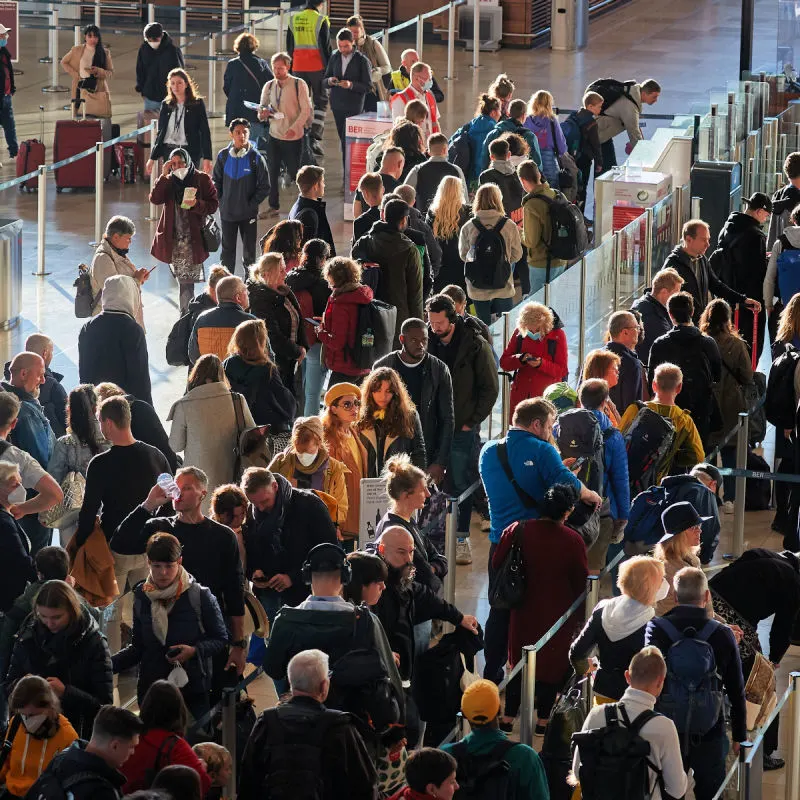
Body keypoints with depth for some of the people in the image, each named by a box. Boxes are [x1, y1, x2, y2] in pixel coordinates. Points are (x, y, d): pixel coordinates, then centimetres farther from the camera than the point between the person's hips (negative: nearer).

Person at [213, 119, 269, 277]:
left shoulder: (256, 158, -7)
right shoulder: (223, 156, -1)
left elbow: (265, 186, -3)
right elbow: (216, 181, 11)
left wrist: (252, 204, -8)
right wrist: (221, 201, 2)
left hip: (248, 214, -2)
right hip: (227, 213, 2)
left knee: (249, 251, 6)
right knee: (227, 250, 8)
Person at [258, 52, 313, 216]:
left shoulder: (299, 84, -7)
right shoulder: (269, 86, 6)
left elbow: (306, 110, -10)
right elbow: (261, 114, 11)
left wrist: (294, 128, -21)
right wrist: (263, 114, -14)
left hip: (293, 137, -4)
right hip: (274, 136, 4)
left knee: (294, 173, 3)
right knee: (272, 173, 3)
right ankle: (273, 206, 12)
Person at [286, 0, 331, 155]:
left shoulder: (293, 20, 6)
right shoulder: (321, 21, -10)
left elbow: (289, 47, 12)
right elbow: (325, 47, -9)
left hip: (298, 67, 4)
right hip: (317, 67, -4)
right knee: (321, 102, 4)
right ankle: (315, 138, -11)